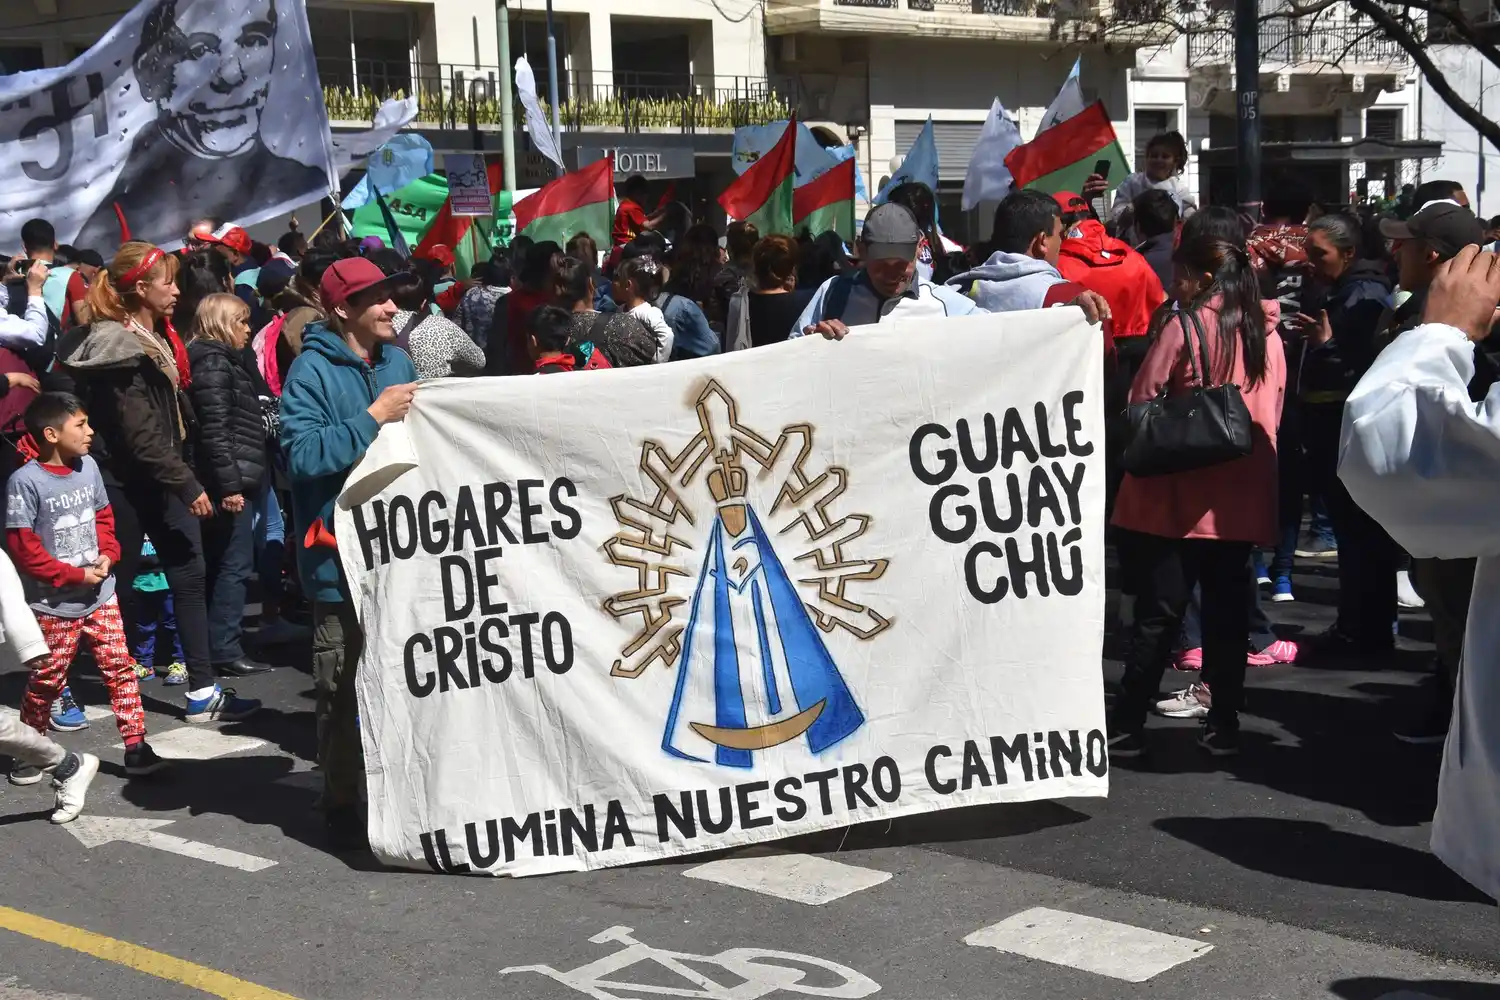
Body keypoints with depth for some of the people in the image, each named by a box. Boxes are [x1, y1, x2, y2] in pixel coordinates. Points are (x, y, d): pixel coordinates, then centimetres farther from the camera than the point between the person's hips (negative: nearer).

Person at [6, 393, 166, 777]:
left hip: (100, 595, 5)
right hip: (54, 604, -5)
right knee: (47, 680, 8)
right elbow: (22, 547, -17)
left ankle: (136, 747, 9)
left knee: (120, 668, 3)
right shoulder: (25, 481, -18)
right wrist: (75, 575, -17)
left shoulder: (88, 467, 0)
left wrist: (107, 555, -3)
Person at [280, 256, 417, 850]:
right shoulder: (313, 371, -8)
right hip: (343, 556, -6)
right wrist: (373, 418, -20)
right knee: (344, 687, -1)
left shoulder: (397, 361, 12)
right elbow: (302, 455, -19)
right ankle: (342, 802, 12)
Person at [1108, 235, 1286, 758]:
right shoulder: (1267, 333, 7)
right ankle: (1224, 724, 13)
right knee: (1227, 609, 10)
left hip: (1180, 494, -5)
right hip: (1243, 495, 5)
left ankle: (1126, 726, 3)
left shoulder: (1184, 326, -10)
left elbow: (1141, 401, -8)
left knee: (1159, 615, -1)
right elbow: (1274, 415, 15)